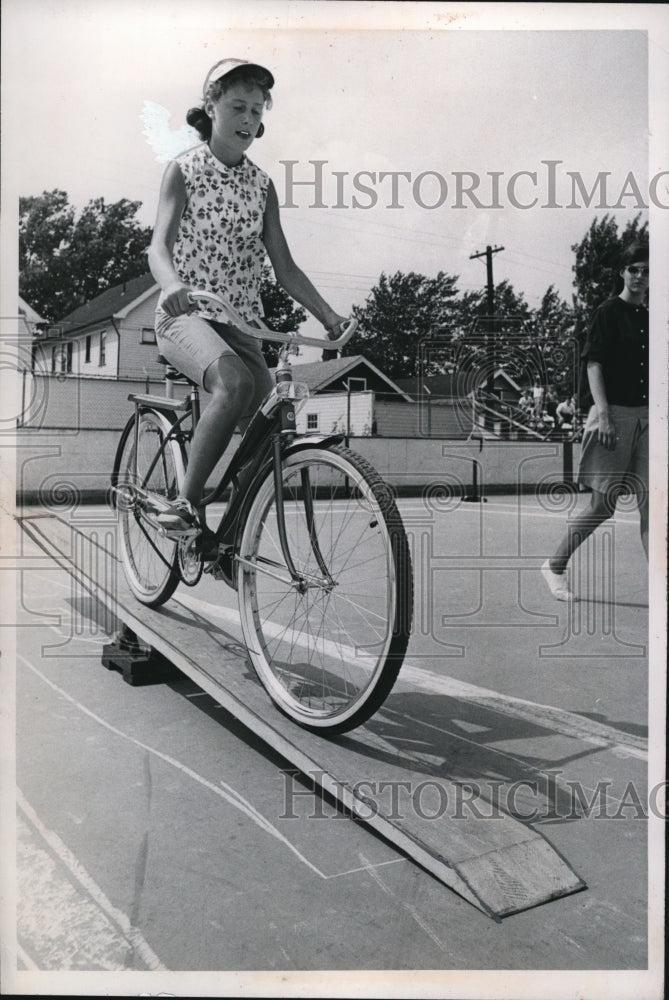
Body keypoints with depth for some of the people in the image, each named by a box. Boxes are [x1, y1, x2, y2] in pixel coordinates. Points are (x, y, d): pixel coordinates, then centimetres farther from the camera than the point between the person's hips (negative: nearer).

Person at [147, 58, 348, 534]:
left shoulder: (262, 184, 11)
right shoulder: (184, 169, -1)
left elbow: (285, 268, 9)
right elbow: (159, 246, -15)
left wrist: (330, 317, -3)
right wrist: (173, 285, -38)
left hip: (241, 321, 5)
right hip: (186, 315, -5)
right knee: (235, 382, -35)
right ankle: (187, 503, -23)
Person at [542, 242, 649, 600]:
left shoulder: (649, 318, 15)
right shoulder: (609, 313, -3)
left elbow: (650, 374, 19)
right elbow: (594, 365, -10)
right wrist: (603, 414, -20)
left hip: (644, 417, 6)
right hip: (613, 415, -6)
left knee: (649, 504, 2)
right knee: (603, 504, -2)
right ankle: (555, 566, 15)